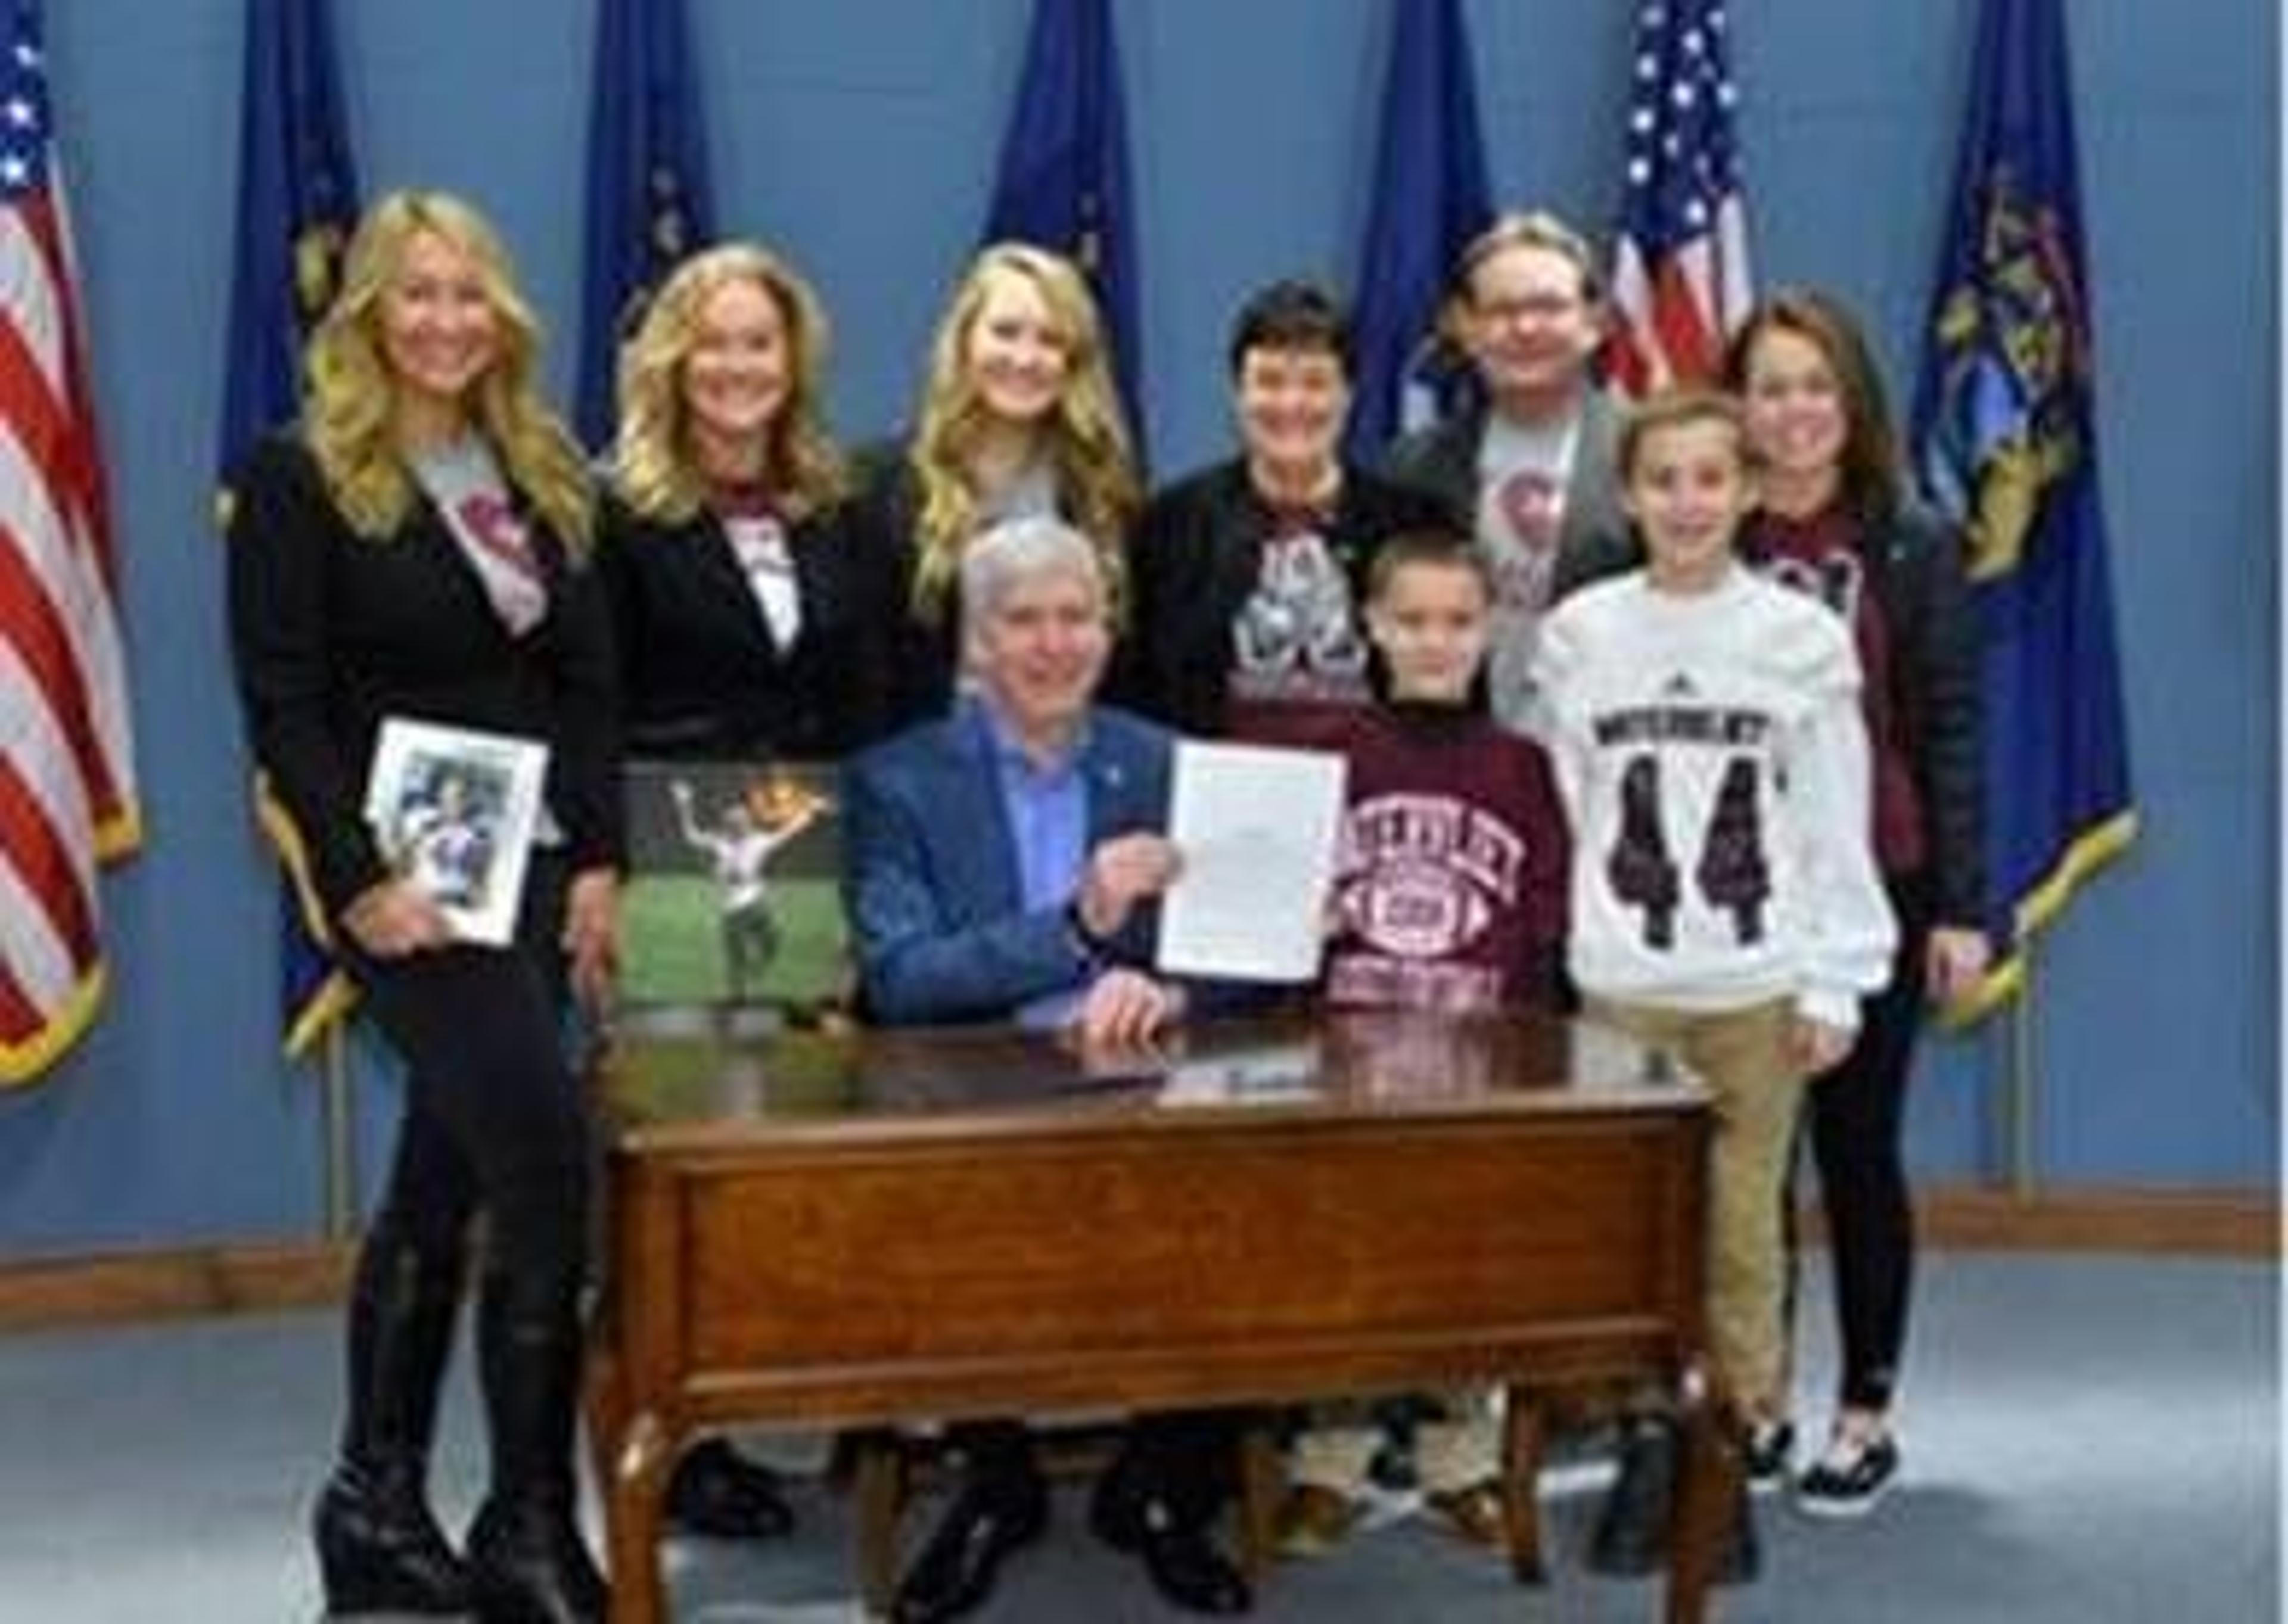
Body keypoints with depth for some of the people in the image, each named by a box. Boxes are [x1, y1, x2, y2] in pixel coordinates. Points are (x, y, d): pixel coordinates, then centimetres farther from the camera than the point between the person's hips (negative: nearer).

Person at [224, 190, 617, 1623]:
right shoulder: (300, 477, -4)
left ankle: (379, 1501, 25)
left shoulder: (539, 474, 13)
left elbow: (592, 684, 11)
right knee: (550, 1166, -14)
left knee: (444, 1185, 12)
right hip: (407, 879, -6)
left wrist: (600, 861, 1)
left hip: (535, 869, 6)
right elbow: (283, 704, -10)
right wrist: (360, 880, -18)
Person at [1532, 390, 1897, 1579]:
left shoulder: (1802, 635, 1)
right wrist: (1547, 964, 0)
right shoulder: (1578, 632, 4)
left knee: (1741, 1229, 4)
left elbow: (1836, 827, 1)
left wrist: (1835, 985, -3)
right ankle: (1645, 1448, 17)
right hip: (1617, 982, 1)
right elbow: (1560, 813, 5)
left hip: (1757, 984, -1)